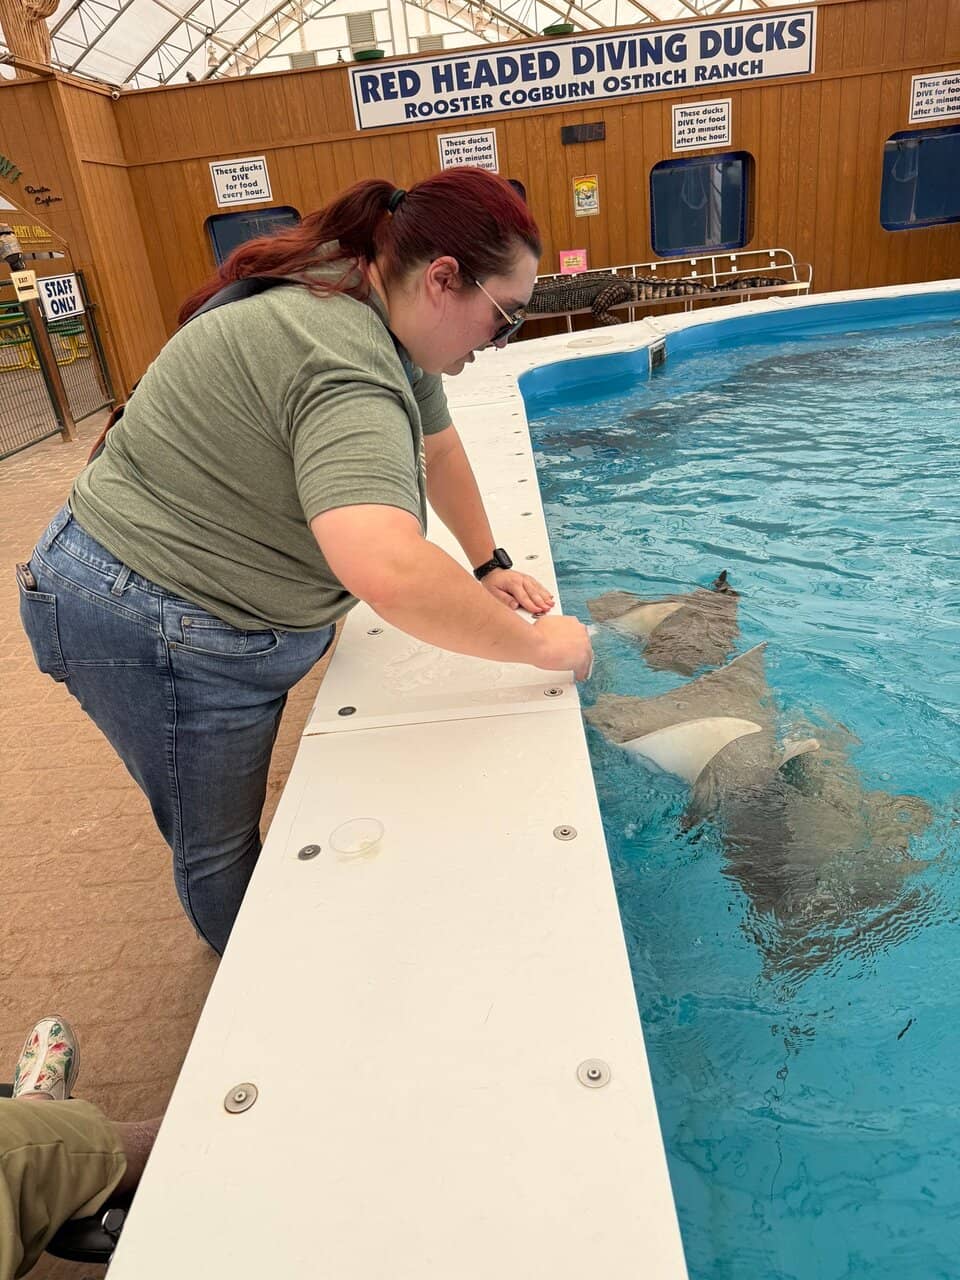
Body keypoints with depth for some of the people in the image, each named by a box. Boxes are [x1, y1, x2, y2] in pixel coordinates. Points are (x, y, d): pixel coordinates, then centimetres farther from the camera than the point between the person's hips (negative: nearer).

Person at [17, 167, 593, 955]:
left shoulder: (390, 312, -1)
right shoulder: (342, 363, -33)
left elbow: (438, 445, 14)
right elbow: (392, 574, -47)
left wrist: (491, 565, 9)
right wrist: (538, 643, -33)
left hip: (235, 611, 10)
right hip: (156, 632, -10)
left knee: (231, 824, 27)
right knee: (218, 847, 12)